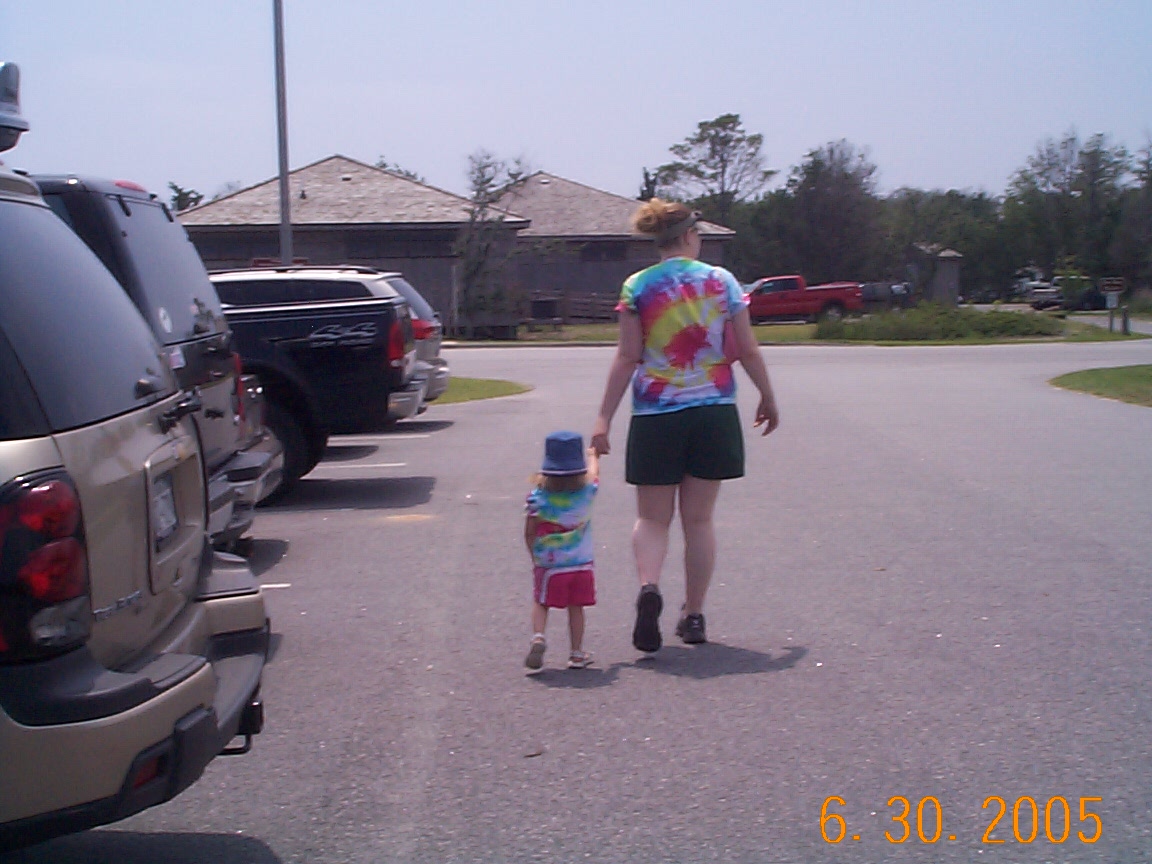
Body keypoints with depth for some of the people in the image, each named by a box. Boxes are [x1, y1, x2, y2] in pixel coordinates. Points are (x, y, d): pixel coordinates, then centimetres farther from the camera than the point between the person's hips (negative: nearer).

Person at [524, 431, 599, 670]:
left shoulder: (538, 497, -12)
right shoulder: (587, 491, -5)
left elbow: (529, 533, -6)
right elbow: (593, 472, 19)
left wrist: (535, 556, 10)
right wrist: (593, 456, 40)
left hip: (548, 567, -1)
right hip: (581, 565, 2)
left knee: (540, 603, 10)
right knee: (576, 607, 11)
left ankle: (538, 636, -13)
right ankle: (577, 653, 14)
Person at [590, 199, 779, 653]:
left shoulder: (637, 287, -3)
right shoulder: (721, 280, 1)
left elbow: (628, 357, -6)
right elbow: (747, 349, 3)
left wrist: (604, 419, -2)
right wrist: (768, 399, 16)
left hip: (656, 416, -1)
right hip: (713, 412, 1)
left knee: (652, 516, 8)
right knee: (699, 518, 11)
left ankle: (649, 586, -19)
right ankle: (693, 615, 14)